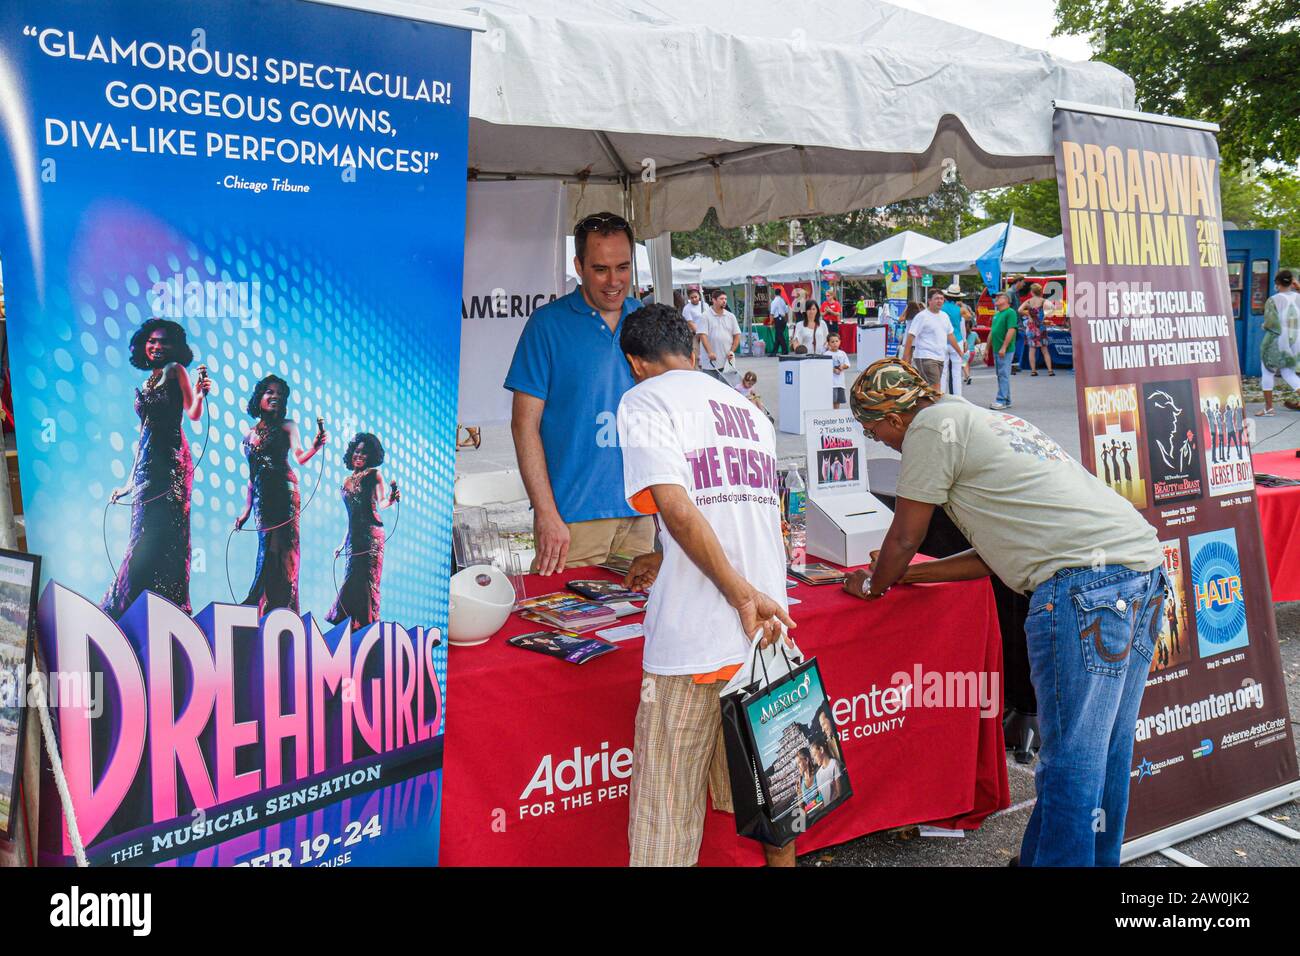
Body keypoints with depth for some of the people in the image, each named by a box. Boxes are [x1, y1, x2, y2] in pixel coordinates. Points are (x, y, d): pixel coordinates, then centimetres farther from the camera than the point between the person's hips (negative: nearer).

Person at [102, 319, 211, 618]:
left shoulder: (176, 371, 3)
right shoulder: (147, 383, 21)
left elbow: (194, 414, -9)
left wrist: (200, 393, -31)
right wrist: (130, 482, 20)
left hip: (170, 461, -7)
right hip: (146, 465, 7)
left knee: (162, 534, -10)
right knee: (143, 536, 5)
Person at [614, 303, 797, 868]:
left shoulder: (644, 400, -1)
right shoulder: (748, 410, 19)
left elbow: (678, 509, -17)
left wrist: (743, 593, -13)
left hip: (694, 638, -6)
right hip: (766, 634, 7)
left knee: (668, 815, 4)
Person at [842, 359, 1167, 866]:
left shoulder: (933, 426, 0)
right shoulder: (982, 420, 26)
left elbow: (903, 538, 5)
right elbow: (998, 552, 27)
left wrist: (873, 585, 24)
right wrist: (907, 574, 31)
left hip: (1085, 581, -10)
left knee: (1071, 760, -3)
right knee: (1106, 752, 17)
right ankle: (1097, 857, 28)